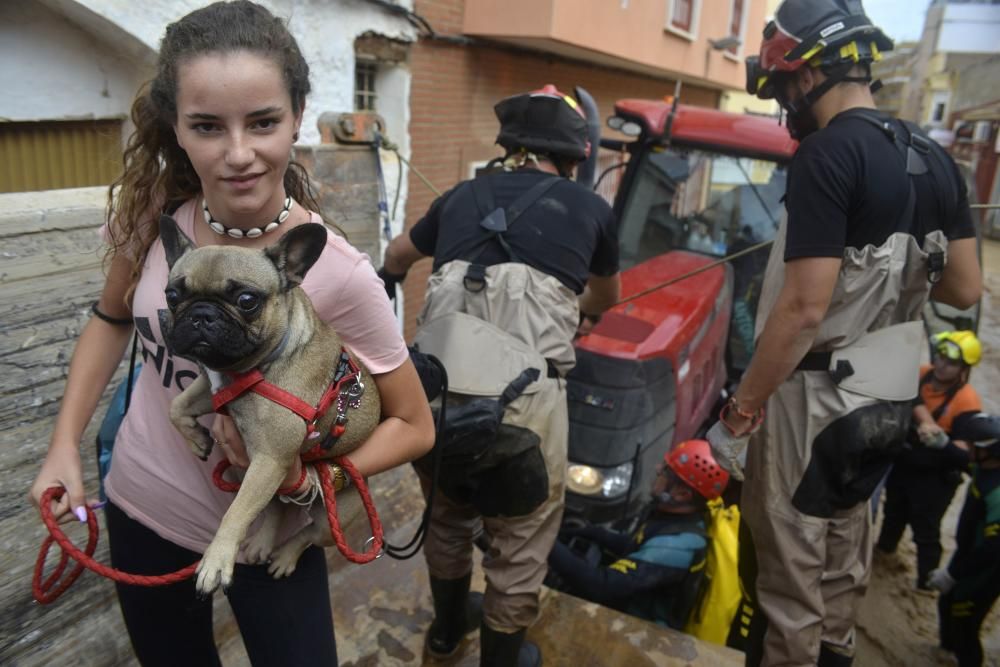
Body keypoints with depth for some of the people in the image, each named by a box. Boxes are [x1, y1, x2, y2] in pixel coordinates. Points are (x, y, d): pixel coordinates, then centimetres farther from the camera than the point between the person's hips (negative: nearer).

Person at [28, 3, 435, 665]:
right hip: (142, 507, 4)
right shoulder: (155, 213, -14)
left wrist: (307, 479, -27)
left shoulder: (337, 274, -27)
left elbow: (415, 427, -15)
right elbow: (113, 320, 7)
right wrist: (65, 444, -1)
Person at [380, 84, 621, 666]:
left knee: (447, 518, 29)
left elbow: (400, 254, 38)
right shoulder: (592, 209, 11)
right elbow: (607, 295, 32)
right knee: (519, 547, 18)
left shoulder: (463, 195, 18)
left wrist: (389, 280, 63)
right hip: (525, 399, -4)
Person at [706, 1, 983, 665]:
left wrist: (740, 411, -17)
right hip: (889, 396, 9)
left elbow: (804, 308, -25)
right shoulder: (935, 159, 5)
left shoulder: (829, 153, -20)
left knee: (791, 562, 10)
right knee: (846, 548, 25)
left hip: (816, 396, -8)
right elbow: (966, 289, 9)